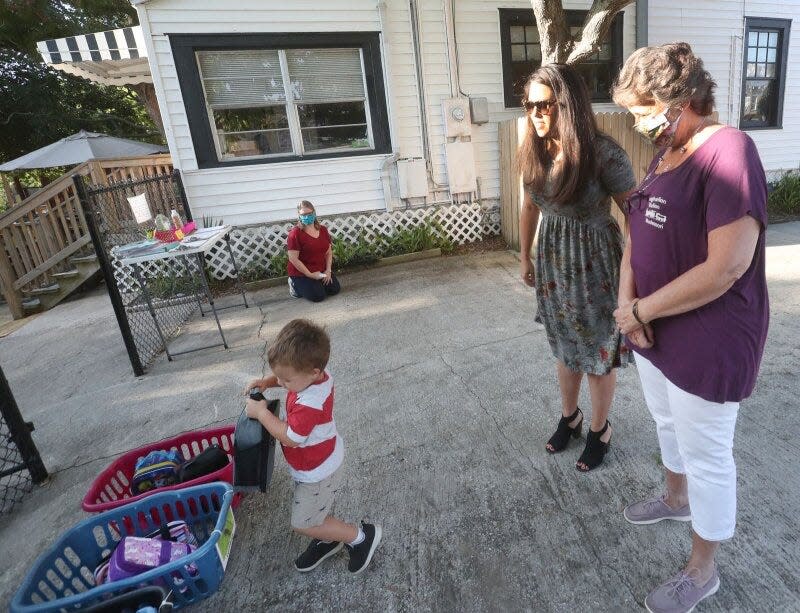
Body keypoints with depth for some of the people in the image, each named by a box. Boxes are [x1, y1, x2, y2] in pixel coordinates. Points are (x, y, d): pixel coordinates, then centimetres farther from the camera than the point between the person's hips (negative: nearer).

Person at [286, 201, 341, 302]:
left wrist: (328, 270, -6)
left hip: (321, 271, 6)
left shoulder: (323, 230, 2)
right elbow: (293, 259, -20)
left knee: (335, 289, -3)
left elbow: (329, 252, 7)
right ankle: (295, 285, 8)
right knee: (318, 296, -17)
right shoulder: (295, 233, -17)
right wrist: (310, 275, -20)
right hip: (301, 272, -6)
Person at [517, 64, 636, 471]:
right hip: (552, 258, 5)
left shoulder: (603, 153, -20)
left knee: (597, 351, 10)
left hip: (595, 261, -5)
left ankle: (600, 429, 33)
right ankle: (569, 416, 41)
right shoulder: (533, 152, -2)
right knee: (565, 347, 19)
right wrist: (525, 257, 15)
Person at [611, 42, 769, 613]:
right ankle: (676, 498, 54)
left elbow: (725, 269, -26)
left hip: (706, 345, -8)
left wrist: (642, 310, -18)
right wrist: (627, 302, -8)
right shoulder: (665, 153, 7)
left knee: (707, 456, 9)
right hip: (654, 332, 8)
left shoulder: (730, 151, -20)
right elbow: (639, 233, 7)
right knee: (669, 426, 27)